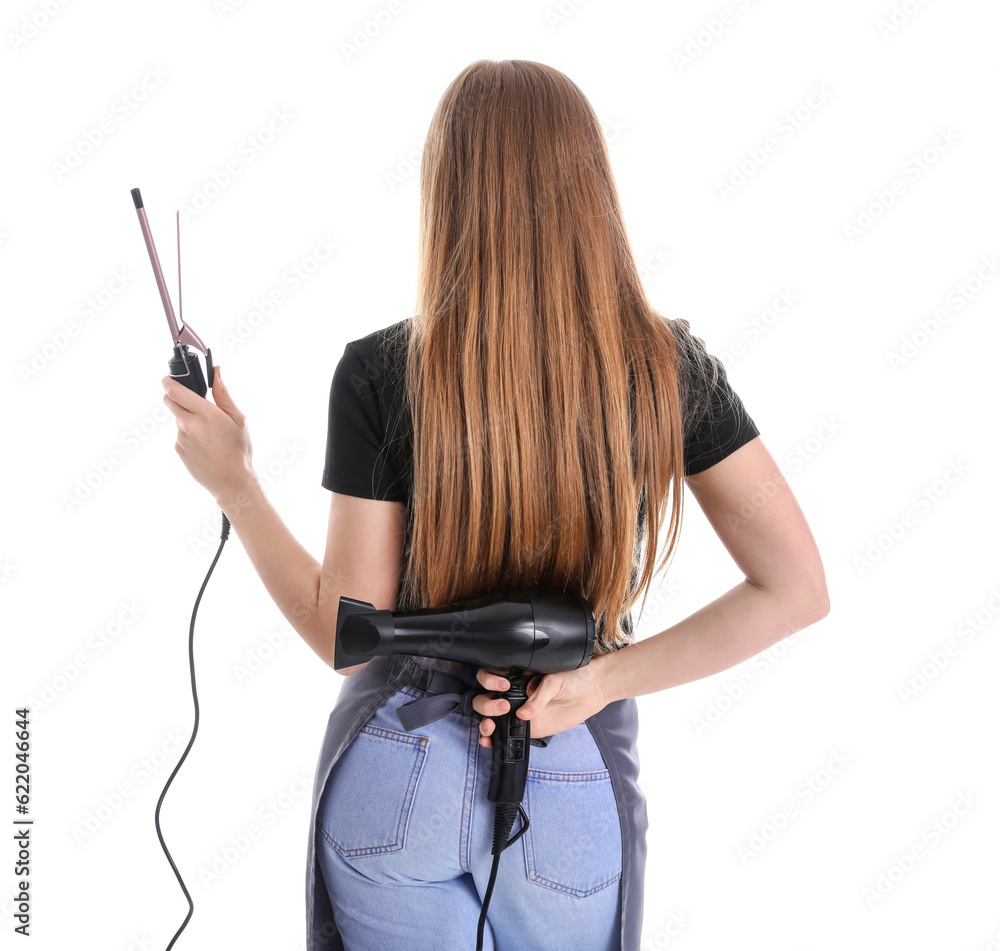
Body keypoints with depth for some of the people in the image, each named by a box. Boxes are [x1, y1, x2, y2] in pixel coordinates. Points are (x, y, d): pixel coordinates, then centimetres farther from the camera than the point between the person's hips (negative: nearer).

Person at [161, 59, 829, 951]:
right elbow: (798, 589, -11)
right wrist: (604, 679, -10)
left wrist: (232, 482, -2)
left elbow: (346, 632, -10)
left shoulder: (380, 373, -14)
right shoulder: (668, 365, -9)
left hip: (396, 777, -1)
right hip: (576, 789, 1)